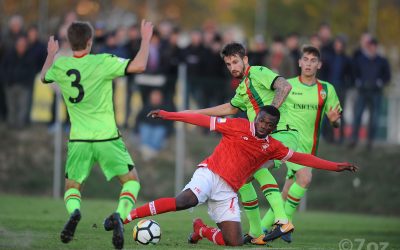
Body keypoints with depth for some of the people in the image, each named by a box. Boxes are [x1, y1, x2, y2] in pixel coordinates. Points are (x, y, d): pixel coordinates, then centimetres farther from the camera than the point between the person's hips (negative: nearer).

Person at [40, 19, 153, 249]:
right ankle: (119, 216, -17)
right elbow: (139, 66, -17)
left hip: (78, 140, 3)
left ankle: (74, 212, -19)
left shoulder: (60, 65, 0)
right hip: (107, 138, -2)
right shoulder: (102, 62, -12)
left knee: (72, 187, 17)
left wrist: (51, 54, 41)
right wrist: (146, 38, -3)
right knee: (131, 180, 13)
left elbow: (44, 77, 23)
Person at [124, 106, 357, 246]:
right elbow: (205, 120, -3)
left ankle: (201, 230, 21)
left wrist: (335, 166, 13)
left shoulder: (272, 147, 11)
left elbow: (301, 158, 16)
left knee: (235, 243, -9)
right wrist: (168, 115, -6)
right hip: (210, 174, -5)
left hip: (228, 191, 5)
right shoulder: (238, 126, -1)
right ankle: (125, 216, -37)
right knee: (187, 200, -37)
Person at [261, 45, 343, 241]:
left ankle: (262, 227, 21)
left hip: (308, 147, 4)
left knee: (287, 195, 5)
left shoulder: (326, 89, 8)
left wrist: (334, 120, -13)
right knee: (305, 177, -27)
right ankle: (285, 222, -15)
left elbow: (336, 123, 9)